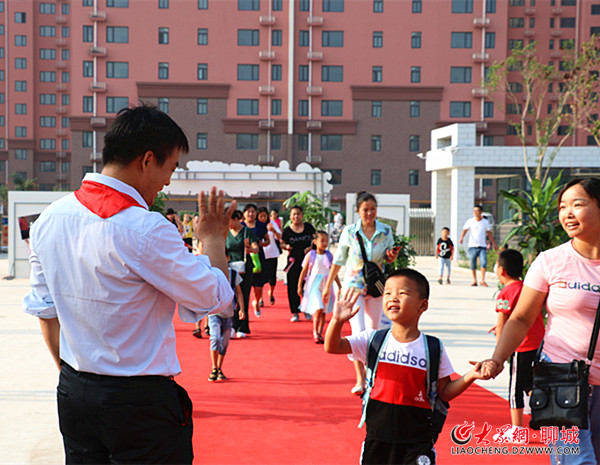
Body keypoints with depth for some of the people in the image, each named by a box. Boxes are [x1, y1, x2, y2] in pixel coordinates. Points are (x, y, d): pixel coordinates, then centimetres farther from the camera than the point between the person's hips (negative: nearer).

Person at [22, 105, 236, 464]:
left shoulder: (49, 219, 3)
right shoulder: (146, 230, -21)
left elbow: (44, 309, 10)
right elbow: (215, 297, -13)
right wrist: (214, 239, 3)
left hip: (72, 394, 7)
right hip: (140, 400, -7)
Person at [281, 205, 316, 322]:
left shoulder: (308, 227, 3)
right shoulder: (287, 230, 0)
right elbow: (282, 243, 9)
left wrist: (311, 247, -4)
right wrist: (286, 246, -13)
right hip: (293, 261, -1)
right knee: (293, 287, -1)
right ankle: (295, 313, 9)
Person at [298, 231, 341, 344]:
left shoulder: (329, 256, 5)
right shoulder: (311, 255, -2)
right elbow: (304, 271, 3)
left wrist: (340, 286, 15)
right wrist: (299, 286, 1)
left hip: (326, 286, 3)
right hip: (314, 285, -3)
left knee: (323, 312, 7)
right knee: (318, 309, -16)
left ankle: (320, 334, 16)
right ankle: (315, 333, -7)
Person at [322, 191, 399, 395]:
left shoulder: (386, 231, -2)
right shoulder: (349, 232, -8)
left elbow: (389, 260, 11)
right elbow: (338, 260, 1)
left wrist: (391, 256, -13)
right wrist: (328, 286, 5)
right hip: (353, 285, -2)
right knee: (359, 332, -13)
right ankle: (360, 380, -8)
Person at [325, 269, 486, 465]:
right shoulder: (373, 340, 0)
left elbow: (444, 393, 3)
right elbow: (332, 346, -6)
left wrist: (469, 377, -14)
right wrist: (337, 321, -24)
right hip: (377, 437, 2)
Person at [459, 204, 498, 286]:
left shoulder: (485, 222, 7)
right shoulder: (470, 221, 1)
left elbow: (489, 234, 17)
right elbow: (464, 230, -9)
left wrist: (494, 244, 20)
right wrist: (461, 238, -29)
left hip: (482, 246, 0)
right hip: (472, 246, 0)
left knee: (484, 262, -14)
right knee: (473, 265, 3)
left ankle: (482, 280, -3)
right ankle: (474, 281, 15)